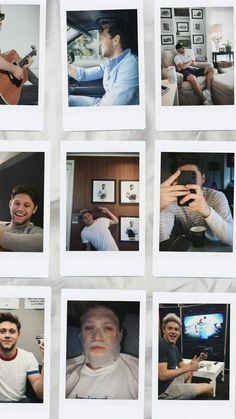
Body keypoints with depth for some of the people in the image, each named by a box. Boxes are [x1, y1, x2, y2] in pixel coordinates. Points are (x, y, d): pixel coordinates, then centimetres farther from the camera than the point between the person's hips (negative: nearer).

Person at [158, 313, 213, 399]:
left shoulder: (174, 348, 11)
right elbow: (162, 375, -26)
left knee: (190, 373, 34)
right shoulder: (161, 345, -20)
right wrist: (189, 367, -18)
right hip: (164, 389, -10)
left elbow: (182, 366, 21)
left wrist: (197, 360, 6)